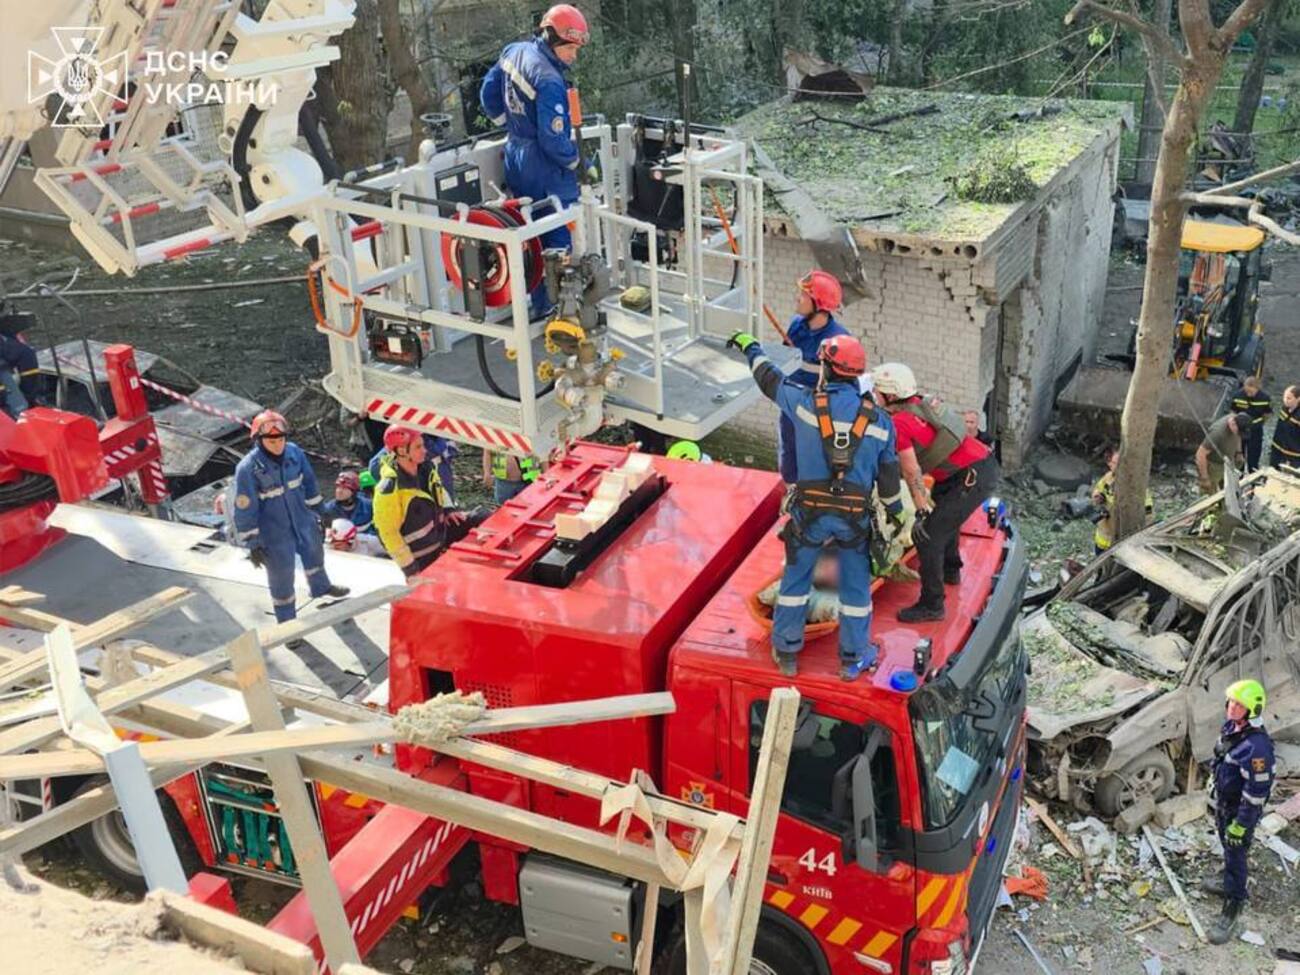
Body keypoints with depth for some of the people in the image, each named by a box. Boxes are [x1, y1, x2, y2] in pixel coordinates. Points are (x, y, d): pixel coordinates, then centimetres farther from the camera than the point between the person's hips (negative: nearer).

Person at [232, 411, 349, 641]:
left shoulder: (294, 452, -13)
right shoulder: (248, 468, -26)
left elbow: (309, 482, 5)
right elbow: (245, 510, -19)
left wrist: (316, 511, 14)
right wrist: (252, 544, -15)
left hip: (303, 521, 5)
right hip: (275, 533, -5)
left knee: (314, 554, 30)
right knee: (282, 580, 9)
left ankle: (321, 587, 61)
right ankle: (287, 625, 29)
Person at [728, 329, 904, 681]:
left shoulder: (805, 402, -9)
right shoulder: (878, 421, -2)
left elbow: (770, 379, 9)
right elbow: (888, 473, 7)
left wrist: (750, 347, 27)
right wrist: (895, 509, 24)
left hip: (811, 512, -1)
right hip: (856, 516, 1)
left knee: (795, 578, 16)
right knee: (855, 586, 15)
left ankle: (786, 651, 26)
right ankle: (854, 658, 25)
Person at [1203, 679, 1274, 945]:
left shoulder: (1257, 746, -35)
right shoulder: (1230, 727, -8)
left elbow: (1256, 793, -29)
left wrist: (1240, 826, -22)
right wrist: (1213, 793, 20)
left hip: (1241, 810, -8)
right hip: (1223, 802, 8)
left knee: (1235, 854, 7)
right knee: (1227, 847, 28)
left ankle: (1233, 905, 24)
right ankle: (1228, 880, 51)